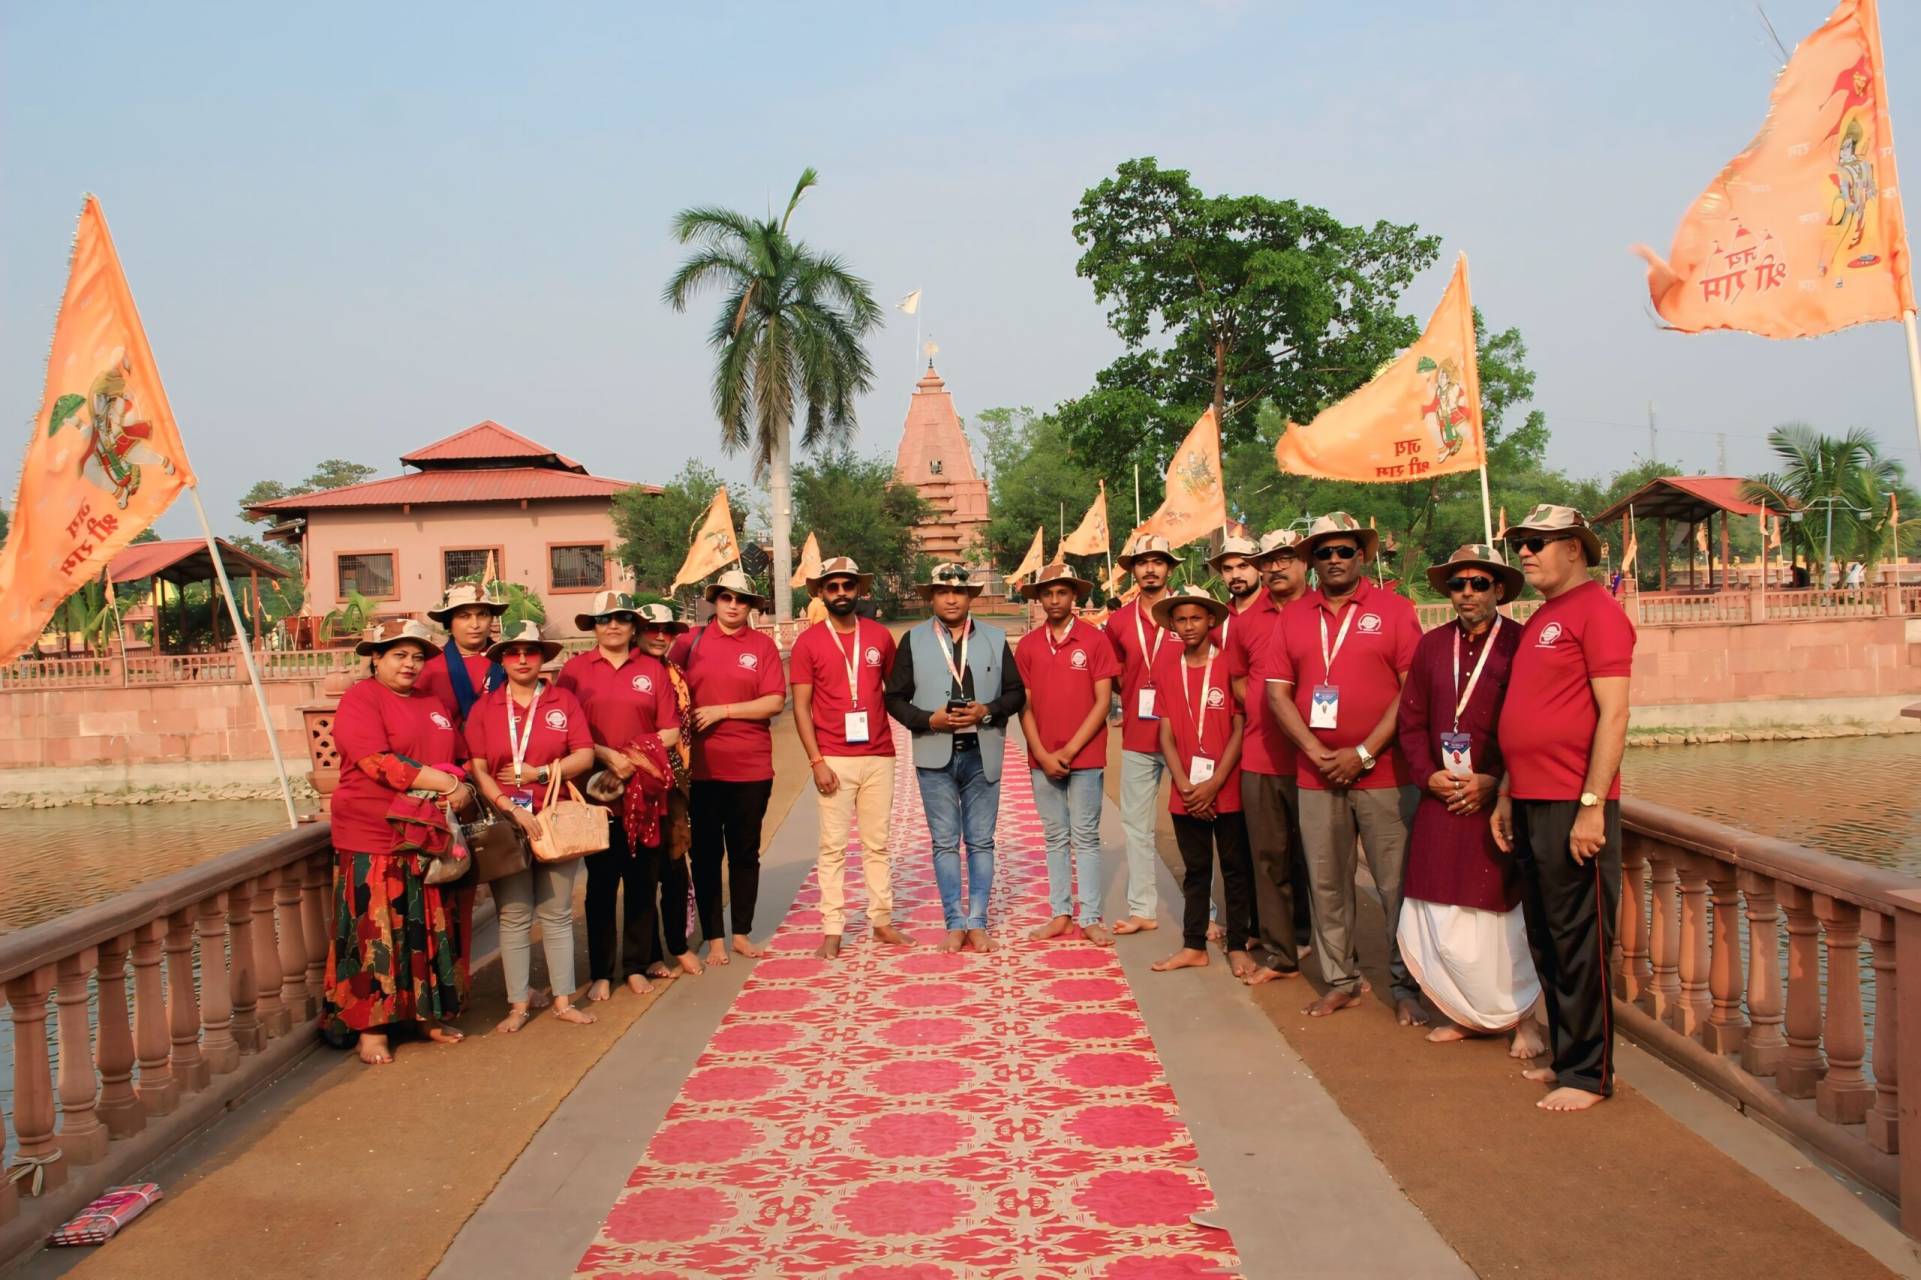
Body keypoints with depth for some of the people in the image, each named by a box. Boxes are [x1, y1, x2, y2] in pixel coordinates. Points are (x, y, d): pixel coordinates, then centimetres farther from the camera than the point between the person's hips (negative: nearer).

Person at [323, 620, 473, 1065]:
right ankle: (372, 1029, 8)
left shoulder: (434, 707, 17)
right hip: (374, 841, -6)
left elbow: (461, 761, 20)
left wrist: (465, 789, -3)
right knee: (376, 934, -1)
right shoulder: (361, 699, -5)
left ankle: (428, 1015, 22)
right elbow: (379, 762, -17)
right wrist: (445, 782, -18)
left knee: (430, 930, 11)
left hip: (429, 838, 6)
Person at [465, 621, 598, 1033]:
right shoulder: (484, 708, 5)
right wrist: (509, 807, -15)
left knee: (557, 914, 7)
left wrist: (536, 773, -10)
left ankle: (563, 999, 14)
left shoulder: (564, 702, 6)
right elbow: (477, 769, -2)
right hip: (504, 824, 0)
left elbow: (585, 756, 0)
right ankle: (518, 1003, 12)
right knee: (513, 917, 3)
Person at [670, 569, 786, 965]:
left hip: (751, 766, 0)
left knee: (745, 853, 10)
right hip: (702, 766, 0)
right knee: (706, 854, 6)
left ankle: (742, 934, 22)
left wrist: (722, 711, -11)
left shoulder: (762, 644, 2)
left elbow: (775, 702, -5)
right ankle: (714, 939, 15)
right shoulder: (691, 641, 3)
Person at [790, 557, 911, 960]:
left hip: (879, 756, 2)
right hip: (834, 759, -2)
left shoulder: (880, 636, 6)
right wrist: (816, 761, -8)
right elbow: (801, 707, -2)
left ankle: (882, 921, 16)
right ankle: (832, 929, 6)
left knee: (878, 844, 9)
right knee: (833, 846, 1)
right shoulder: (808, 642, 0)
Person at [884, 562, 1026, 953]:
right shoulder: (913, 641, 4)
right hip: (935, 755, -1)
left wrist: (987, 711, -12)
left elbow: (1016, 693, 6)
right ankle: (955, 923, 12)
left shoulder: (995, 639, 7)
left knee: (981, 842, 5)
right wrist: (930, 719, -13)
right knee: (945, 843, 4)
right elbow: (896, 698, 3)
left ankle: (977, 922, 13)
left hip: (981, 754, 1)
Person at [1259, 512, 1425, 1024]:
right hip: (1316, 775, 3)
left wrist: (1364, 753, -11)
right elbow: (1277, 692, 5)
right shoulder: (1293, 617, 9)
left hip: (1382, 772, -3)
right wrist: (1316, 752, -7)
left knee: (1397, 884, 0)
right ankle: (1340, 981, 21)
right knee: (1326, 883, 9)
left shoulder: (1393, 610, 0)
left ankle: (1407, 986, 13)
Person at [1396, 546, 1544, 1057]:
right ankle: (1467, 1014, 22)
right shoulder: (1431, 646, 9)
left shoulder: (1521, 644, -5)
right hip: (1441, 801, 4)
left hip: (1499, 800, -4)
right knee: (1433, 919, 4)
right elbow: (1411, 721, 11)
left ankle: (1521, 1016, 22)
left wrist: (1494, 782, -13)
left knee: (1498, 914, 2)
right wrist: (1429, 775, -3)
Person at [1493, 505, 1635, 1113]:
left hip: (1573, 806, -9)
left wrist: (1592, 805, -20)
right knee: (1545, 942, 15)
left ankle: (1589, 1073, 9)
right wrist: (1507, 795, 18)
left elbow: (1614, 714, -16)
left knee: (1579, 944, -1)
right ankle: (1566, 1055, 26)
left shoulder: (1596, 610, -9)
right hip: (1530, 805, 9)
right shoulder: (1539, 620, 18)